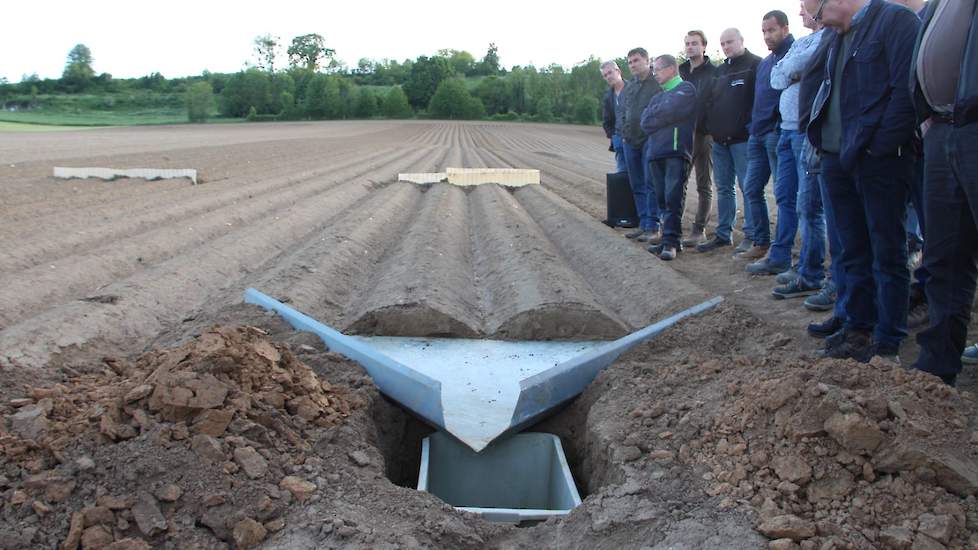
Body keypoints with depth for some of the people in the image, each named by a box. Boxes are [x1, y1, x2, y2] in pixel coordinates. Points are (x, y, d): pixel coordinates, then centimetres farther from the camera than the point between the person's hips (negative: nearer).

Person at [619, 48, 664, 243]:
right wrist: (624, 133, 11)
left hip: (650, 140, -7)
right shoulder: (628, 85, 16)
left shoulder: (658, 82, -6)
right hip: (630, 141, 7)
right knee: (637, 186, 10)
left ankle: (653, 227, -7)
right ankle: (643, 224, 18)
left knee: (651, 184, -9)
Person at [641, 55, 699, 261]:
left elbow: (669, 112, -14)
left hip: (677, 152, -8)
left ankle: (671, 241, -15)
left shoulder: (685, 90, 1)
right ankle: (670, 240, 8)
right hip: (657, 151, 8)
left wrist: (653, 115, 3)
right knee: (663, 198, 5)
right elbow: (645, 122, 11)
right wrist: (660, 115, -5)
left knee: (673, 198, -12)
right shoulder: (658, 96, 25)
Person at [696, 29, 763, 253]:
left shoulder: (755, 65, -5)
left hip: (743, 138, -8)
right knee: (723, 188, 12)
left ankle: (752, 235, 2)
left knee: (748, 187, -4)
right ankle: (723, 234, 19)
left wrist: (751, 126, -17)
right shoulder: (720, 70, 19)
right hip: (720, 140, 8)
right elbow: (709, 100, 21)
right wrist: (711, 126, 9)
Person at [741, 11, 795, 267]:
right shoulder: (766, 62, 19)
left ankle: (780, 258, -6)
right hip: (759, 135, 9)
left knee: (785, 195, -6)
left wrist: (781, 130, -21)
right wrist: (754, 127, 16)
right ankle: (760, 241, 28)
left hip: (779, 134, -9)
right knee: (751, 189, 14)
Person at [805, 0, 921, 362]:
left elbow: (905, 88, -15)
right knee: (854, 252, 13)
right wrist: (822, 143, 11)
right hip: (839, 159, 8)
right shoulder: (839, 38, 17)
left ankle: (888, 342, 6)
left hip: (879, 159, -8)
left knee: (887, 252, -1)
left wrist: (882, 144, -17)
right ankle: (859, 328, 23)